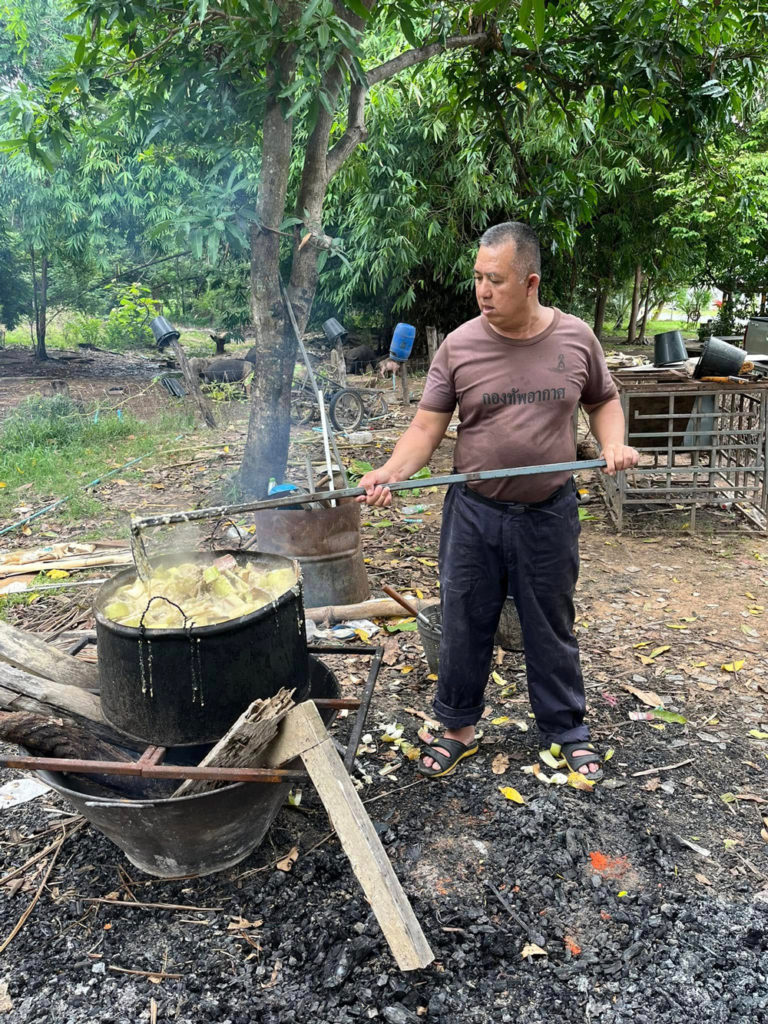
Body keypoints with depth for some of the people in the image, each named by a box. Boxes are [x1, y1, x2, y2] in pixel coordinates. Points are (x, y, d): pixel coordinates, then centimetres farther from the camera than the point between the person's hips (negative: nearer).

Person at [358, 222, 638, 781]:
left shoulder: (576, 337, -2)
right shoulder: (459, 345, -6)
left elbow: (604, 400, 13)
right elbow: (427, 427, -7)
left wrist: (613, 444, -8)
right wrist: (391, 472, -24)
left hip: (550, 514, 1)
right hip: (474, 514, 0)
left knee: (552, 629, 15)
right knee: (464, 626, 11)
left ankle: (569, 731, 35)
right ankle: (459, 728, 32)